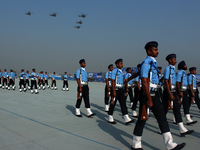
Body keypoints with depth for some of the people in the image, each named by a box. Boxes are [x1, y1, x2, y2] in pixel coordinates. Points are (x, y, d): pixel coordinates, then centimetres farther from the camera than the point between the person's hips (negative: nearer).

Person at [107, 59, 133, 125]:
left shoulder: (121, 71, 15)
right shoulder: (114, 71, -9)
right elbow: (113, 81, -15)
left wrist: (126, 88, 15)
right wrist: (114, 91, -20)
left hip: (121, 89, 8)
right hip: (116, 89, -8)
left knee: (123, 104, 2)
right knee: (113, 104, 2)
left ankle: (127, 119, 0)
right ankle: (110, 118, 14)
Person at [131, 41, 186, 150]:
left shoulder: (153, 62, 16)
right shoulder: (146, 63, -14)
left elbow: (139, 73, 25)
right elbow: (144, 82, -22)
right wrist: (149, 99, -25)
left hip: (154, 93, 9)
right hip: (147, 93, -9)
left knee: (162, 117, 6)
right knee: (142, 119, 2)